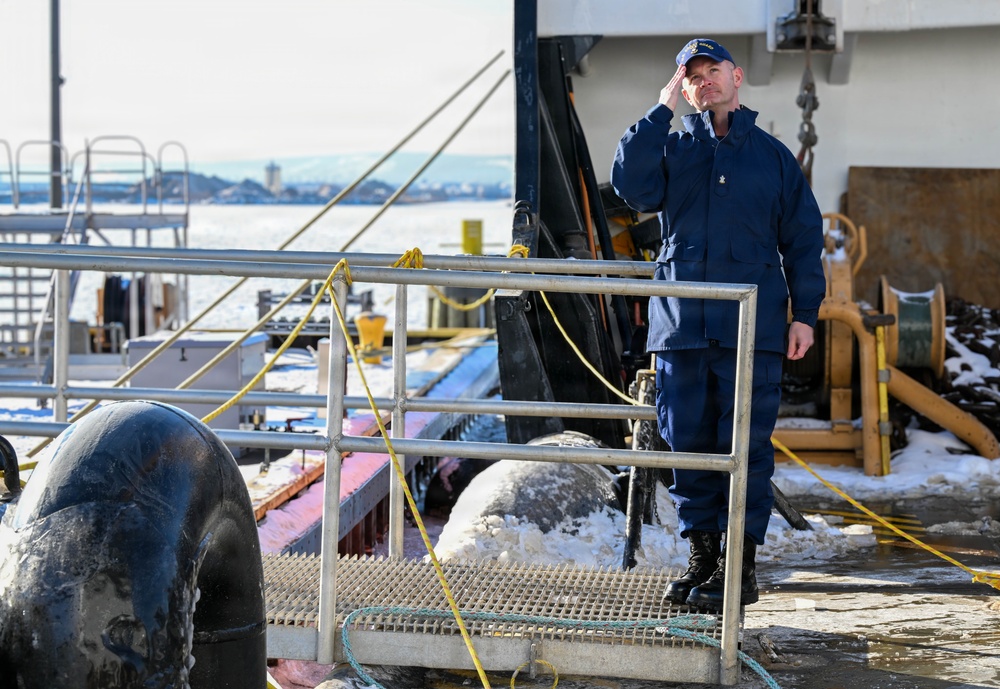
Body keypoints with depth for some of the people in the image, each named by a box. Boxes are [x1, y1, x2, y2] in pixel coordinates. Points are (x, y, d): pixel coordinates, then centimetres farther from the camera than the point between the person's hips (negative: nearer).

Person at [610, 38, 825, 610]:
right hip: (681, 326, 2)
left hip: (752, 329, -1)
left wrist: (804, 313, 3)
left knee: (746, 448, -3)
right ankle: (702, 556, 17)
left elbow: (803, 238, 10)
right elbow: (633, 187, -10)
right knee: (688, 444, 6)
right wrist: (661, 111, -8)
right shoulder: (673, 149, 11)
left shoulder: (773, 155, 10)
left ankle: (741, 568, 4)